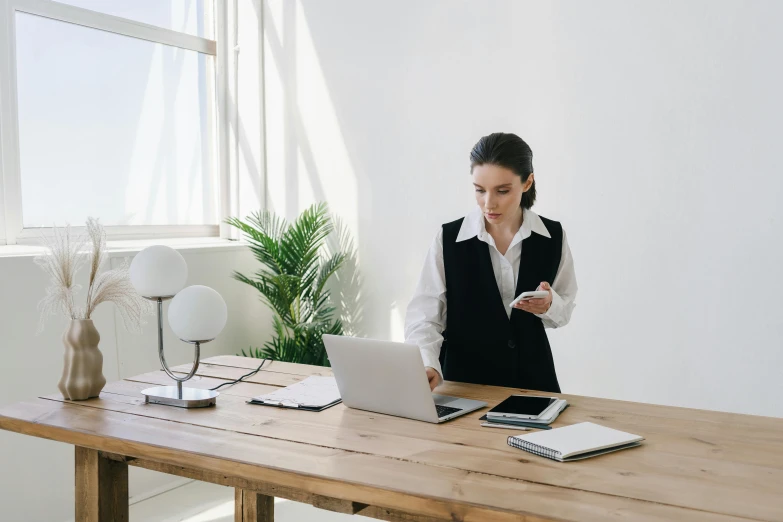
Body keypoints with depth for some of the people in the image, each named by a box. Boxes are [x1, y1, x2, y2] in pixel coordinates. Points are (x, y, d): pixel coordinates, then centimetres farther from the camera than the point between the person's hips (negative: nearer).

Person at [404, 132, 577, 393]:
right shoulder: (448, 239, -7)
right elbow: (424, 316, -11)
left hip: (531, 378, 1)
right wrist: (427, 367, -29)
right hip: (465, 383, 0)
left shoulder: (552, 237, -1)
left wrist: (549, 305, -14)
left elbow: (564, 310, 8)